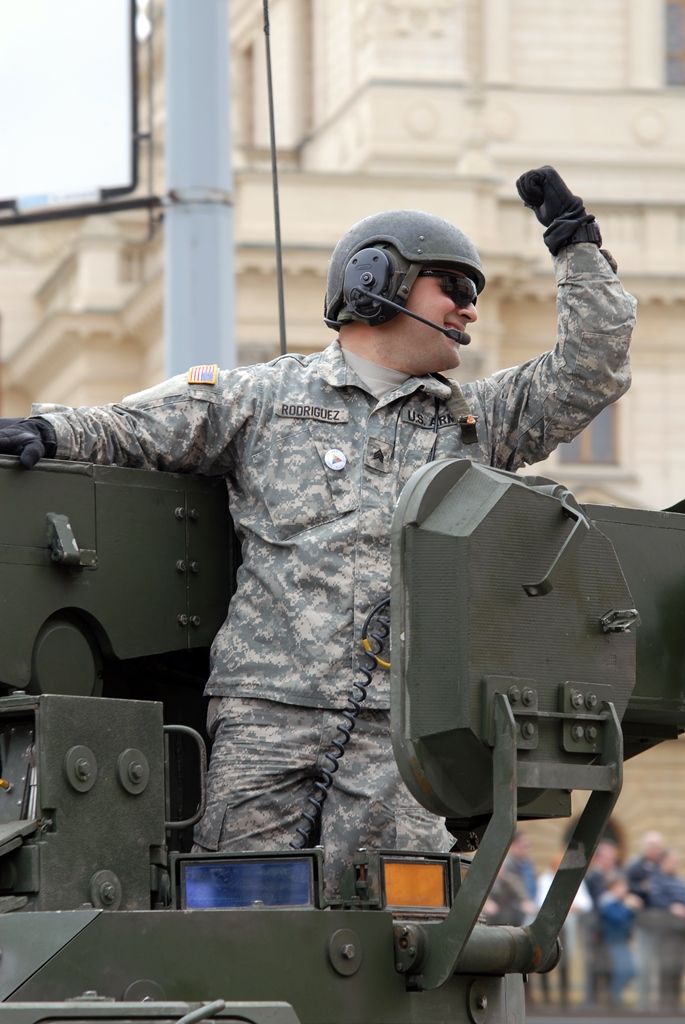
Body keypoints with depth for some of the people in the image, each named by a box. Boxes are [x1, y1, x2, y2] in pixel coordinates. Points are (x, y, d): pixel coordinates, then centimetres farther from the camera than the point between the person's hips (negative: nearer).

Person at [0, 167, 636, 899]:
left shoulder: (476, 421, 22)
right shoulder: (266, 397, 14)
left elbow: (592, 370, 18)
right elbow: (131, 428, 16)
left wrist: (575, 242, 18)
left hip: (401, 727, 2)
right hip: (267, 709, -2)